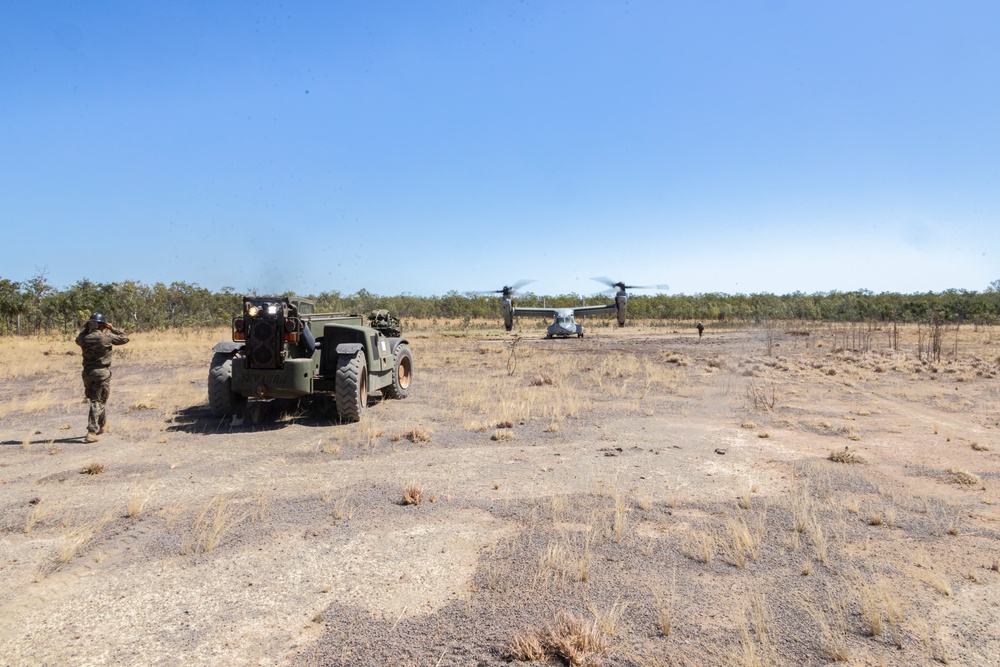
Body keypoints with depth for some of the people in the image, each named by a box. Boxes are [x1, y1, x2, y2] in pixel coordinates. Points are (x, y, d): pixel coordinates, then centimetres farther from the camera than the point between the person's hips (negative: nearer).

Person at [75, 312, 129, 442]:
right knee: (98, 402, -3)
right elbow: (125, 339, 3)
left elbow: (78, 340, 27)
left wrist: (85, 329, 20)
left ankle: (103, 424, 39)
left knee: (95, 400, 22)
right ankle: (91, 432, -11)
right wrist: (113, 329, 8)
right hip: (102, 373, -5)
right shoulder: (107, 338, -11)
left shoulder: (85, 339, 1)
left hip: (88, 373, 5)